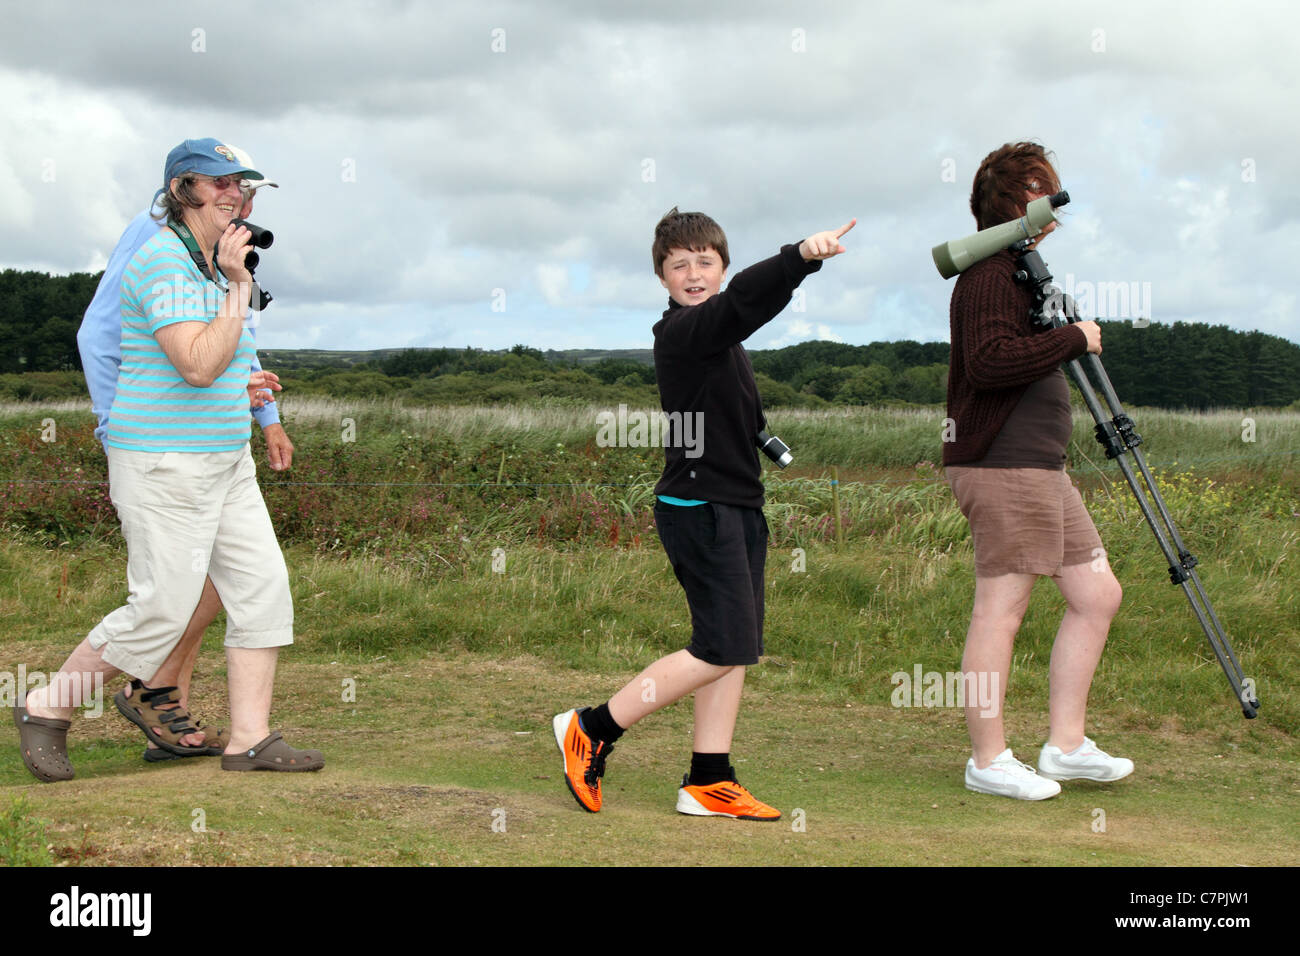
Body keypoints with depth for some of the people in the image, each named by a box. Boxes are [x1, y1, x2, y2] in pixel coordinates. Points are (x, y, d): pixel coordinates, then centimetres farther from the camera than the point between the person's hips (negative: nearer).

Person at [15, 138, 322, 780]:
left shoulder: (211, 264, 15)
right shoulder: (164, 262, -16)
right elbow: (199, 366, -26)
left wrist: (237, 382, 20)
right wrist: (239, 287, -21)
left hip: (225, 461, 10)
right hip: (165, 464, -10)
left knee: (263, 589, 2)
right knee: (162, 611, -6)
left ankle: (250, 739, 7)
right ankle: (46, 709, 12)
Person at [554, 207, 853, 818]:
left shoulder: (715, 334, 16)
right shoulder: (681, 332, -15)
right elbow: (744, 300, -35)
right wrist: (803, 256, -48)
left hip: (735, 505, 10)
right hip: (699, 508, -10)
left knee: (735, 649, 8)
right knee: (722, 648, -9)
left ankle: (708, 783, 12)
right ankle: (591, 731, 1)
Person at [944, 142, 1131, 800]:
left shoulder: (1022, 269, 20)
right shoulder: (990, 274, -12)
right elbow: (988, 361, -26)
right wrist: (1072, 339, -18)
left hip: (1040, 467, 11)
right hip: (1003, 467, -11)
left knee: (1097, 593, 10)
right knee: (1000, 609, -5)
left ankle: (1066, 745, 15)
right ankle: (988, 761, 3)